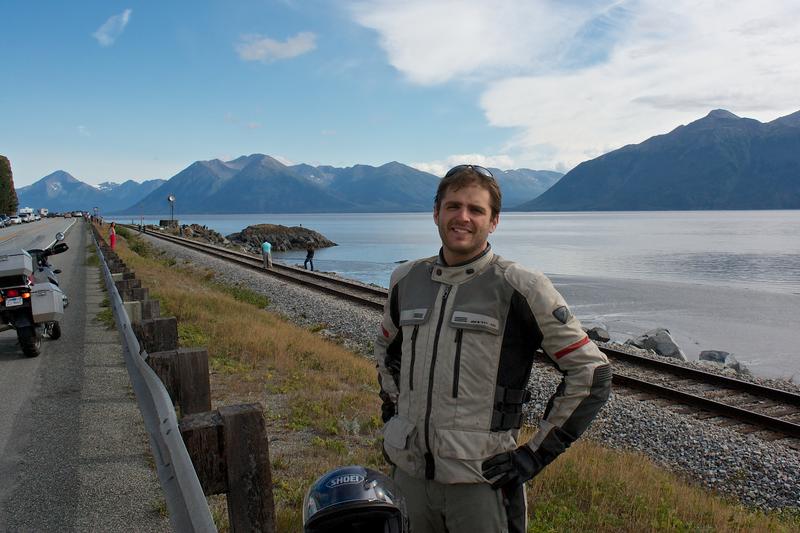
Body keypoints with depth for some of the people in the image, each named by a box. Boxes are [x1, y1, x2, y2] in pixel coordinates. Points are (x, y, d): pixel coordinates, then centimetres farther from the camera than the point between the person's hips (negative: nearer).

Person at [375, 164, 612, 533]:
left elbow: (591, 373, -8)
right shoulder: (406, 280, 4)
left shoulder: (520, 288, -11)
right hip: (408, 472, 5)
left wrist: (536, 454, -8)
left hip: (480, 481, -4)